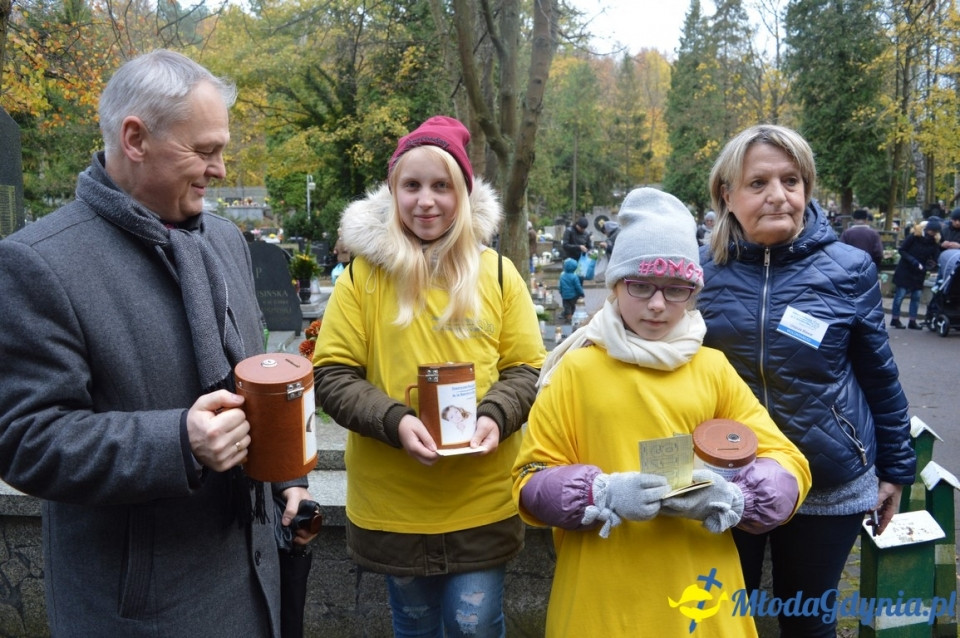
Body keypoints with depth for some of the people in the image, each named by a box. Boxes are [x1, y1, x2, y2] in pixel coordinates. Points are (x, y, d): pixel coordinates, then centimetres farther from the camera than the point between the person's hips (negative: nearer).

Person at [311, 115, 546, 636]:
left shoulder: (497, 273, 1)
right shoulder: (363, 274, -4)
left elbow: (527, 369, 4)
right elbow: (332, 375, -5)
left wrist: (496, 416, -15)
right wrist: (394, 420, -20)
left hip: (481, 503, 0)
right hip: (392, 503, 0)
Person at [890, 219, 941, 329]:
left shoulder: (935, 241, -3)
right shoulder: (914, 236, -14)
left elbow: (935, 258, -4)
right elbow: (901, 250, -13)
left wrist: (931, 266, -26)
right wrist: (914, 262, -22)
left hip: (919, 273, 4)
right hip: (905, 270, -4)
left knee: (917, 296, 5)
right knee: (900, 294, -2)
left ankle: (912, 321, 12)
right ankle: (895, 319, 8)